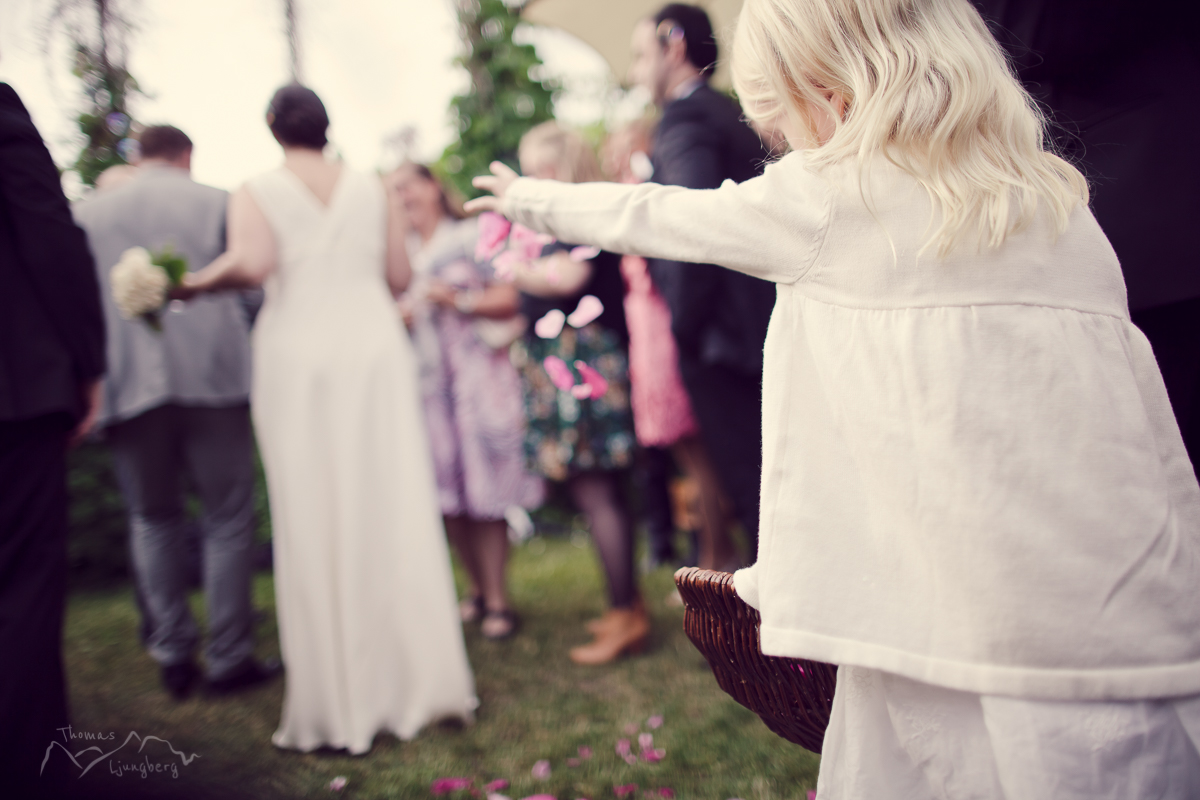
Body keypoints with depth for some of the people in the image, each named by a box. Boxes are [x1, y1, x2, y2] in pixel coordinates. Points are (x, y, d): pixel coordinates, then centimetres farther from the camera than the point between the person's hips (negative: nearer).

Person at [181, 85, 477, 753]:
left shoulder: (257, 193, 3)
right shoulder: (374, 189, 10)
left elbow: (251, 263, -14)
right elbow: (400, 277, 5)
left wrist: (193, 284, 2)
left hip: (298, 354, -2)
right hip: (375, 349, 2)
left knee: (315, 524, 2)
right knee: (394, 512, 5)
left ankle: (340, 704, 6)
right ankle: (421, 679, 10)